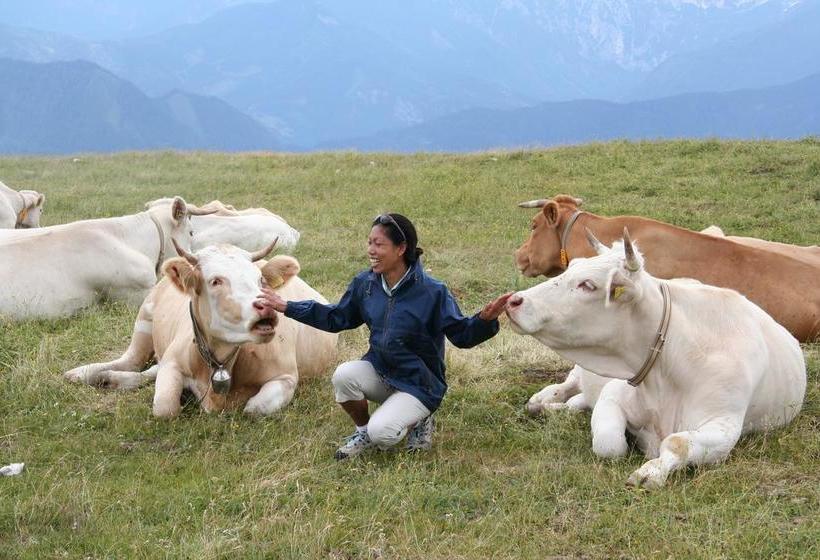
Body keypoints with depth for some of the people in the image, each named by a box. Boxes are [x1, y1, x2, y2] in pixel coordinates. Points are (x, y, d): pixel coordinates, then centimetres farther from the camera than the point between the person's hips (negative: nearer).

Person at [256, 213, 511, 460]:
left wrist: (485, 319, -37)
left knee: (381, 433, -27)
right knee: (343, 375, -27)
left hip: (418, 383, -5)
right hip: (378, 371, 5)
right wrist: (287, 307, 8)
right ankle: (363, 431, 1)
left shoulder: (432, 291, -18)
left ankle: (419, 421, 8)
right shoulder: (364, 283, -2)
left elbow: (461, 335, -15)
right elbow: (336, 318, 12)